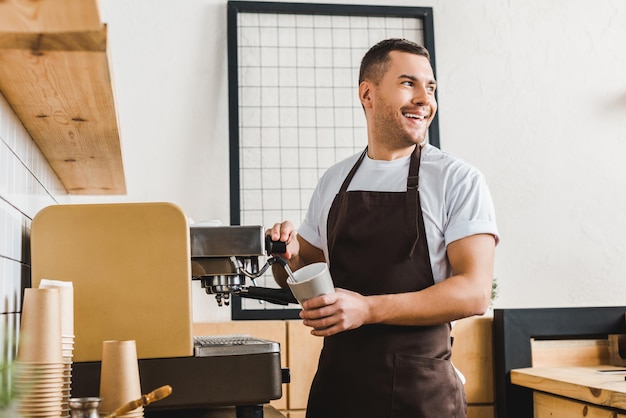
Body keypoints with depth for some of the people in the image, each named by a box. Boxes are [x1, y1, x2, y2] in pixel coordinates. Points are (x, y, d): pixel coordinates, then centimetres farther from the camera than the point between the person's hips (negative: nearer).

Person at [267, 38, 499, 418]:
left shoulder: (459, 179, -5)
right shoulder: (334, 181, 9)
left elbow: (474, 292, -14)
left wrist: (368, 308, -23)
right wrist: (289, 256, -6)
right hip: (337, 383, 4)